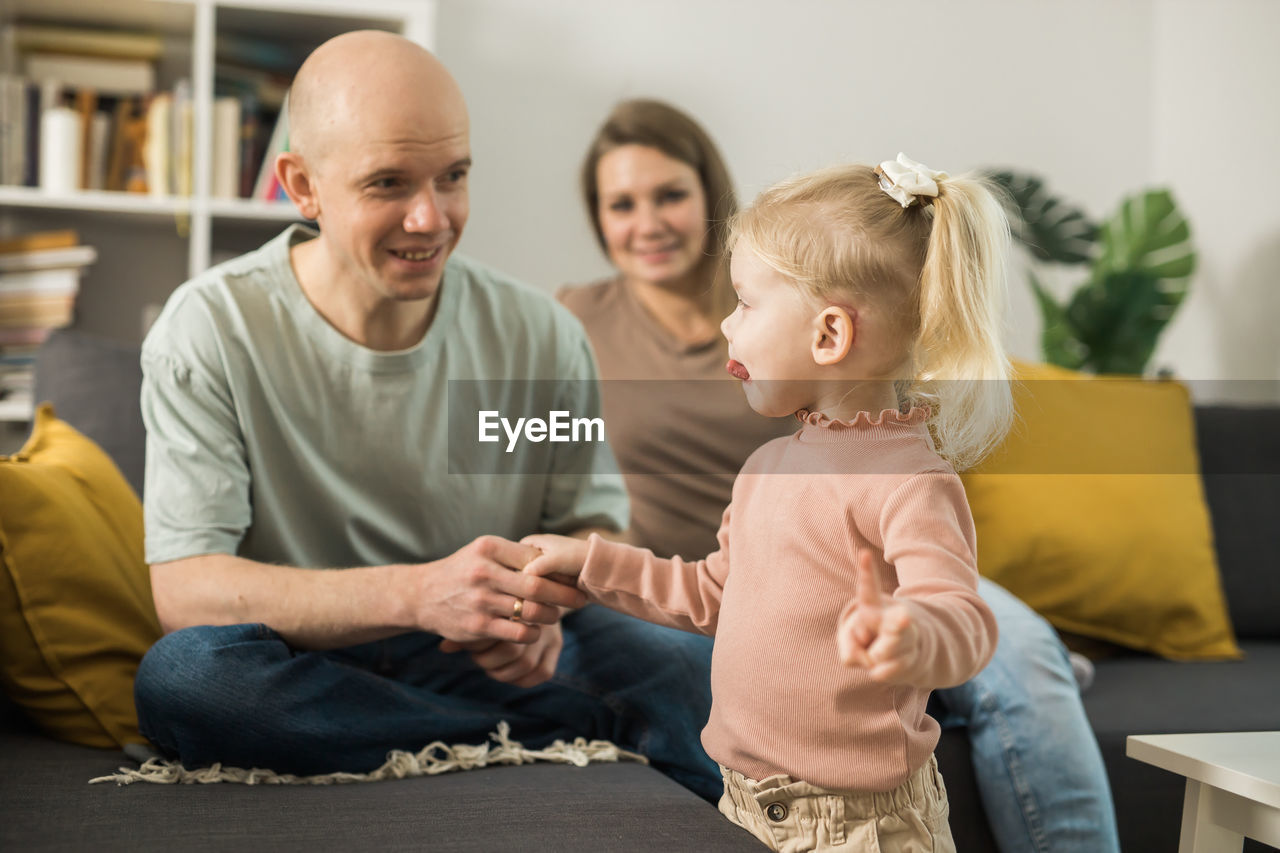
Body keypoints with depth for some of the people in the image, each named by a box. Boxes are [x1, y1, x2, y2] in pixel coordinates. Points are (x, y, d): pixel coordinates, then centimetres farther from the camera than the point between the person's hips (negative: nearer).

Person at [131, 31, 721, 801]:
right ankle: (593, 730, -24)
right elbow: (183, 590, -18)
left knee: (708, 673, -28)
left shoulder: (542, 336, -1)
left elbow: (592, 527, 8)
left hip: (491, 664, 0)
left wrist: (544, 603, -18)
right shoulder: (212, 331, -11)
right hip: (300, 668, 1)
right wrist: (416, 593, -32)